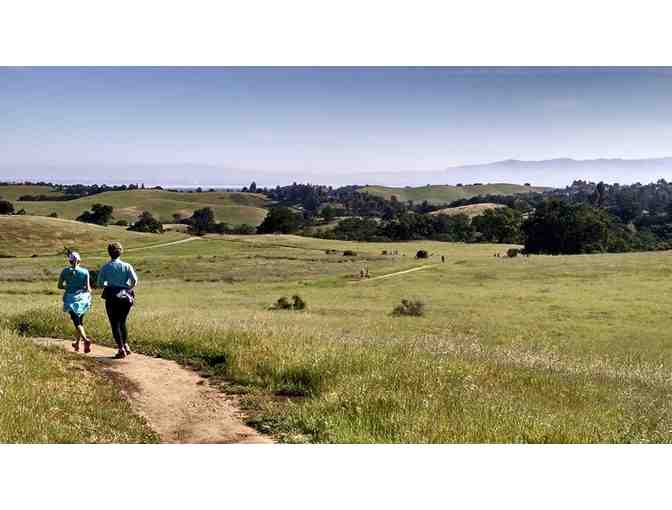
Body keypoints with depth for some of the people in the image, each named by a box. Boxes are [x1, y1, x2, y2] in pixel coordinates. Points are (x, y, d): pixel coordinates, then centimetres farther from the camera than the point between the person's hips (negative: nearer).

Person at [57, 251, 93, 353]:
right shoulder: (85, 272, -4)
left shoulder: (65, 271, -2)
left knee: (77, 322, -4)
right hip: (82, 299, 1)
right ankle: (77, 343, 29)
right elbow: (88, 288, -7)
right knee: (80, 321, 19)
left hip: (71, 299, -1)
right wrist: (89, 290, 15)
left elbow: (60, 286, -1)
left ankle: (86, 339, -29)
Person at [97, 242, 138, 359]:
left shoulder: (105, 267, 1)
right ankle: (126, 346, 13)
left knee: (115, 324, 3)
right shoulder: (127, 266, 1)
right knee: (122, 323, 19)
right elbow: (134, 279, -11)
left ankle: (121, 349, -6)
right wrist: (129, 288, 7)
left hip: (112, 298, -2)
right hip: (126, 297, 2)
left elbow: (100, 284, -1)